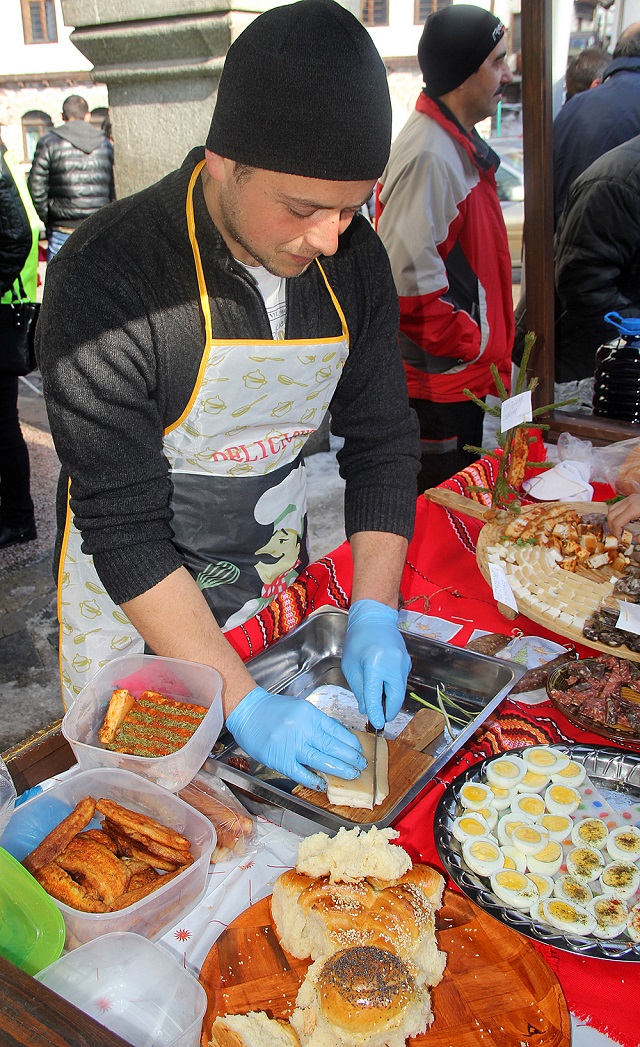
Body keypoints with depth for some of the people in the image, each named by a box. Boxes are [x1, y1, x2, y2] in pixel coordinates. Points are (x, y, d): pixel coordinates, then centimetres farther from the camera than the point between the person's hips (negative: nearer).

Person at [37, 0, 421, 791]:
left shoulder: (352, 256, -10)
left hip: (275, 563, 5)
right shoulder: (104, 276, -27)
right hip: (132, 590, -4)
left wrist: (374, 613, -16)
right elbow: (124, 527, -27)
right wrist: (243, 703, -29)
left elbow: (381, 440, -5)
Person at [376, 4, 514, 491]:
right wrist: (469, 343, -17)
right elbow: (407, 274, -27)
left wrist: (492, 342, 16)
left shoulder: (461, 143, 13)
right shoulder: (428, 156, -20)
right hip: (439, 379, -10)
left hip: (467, 369, 10)